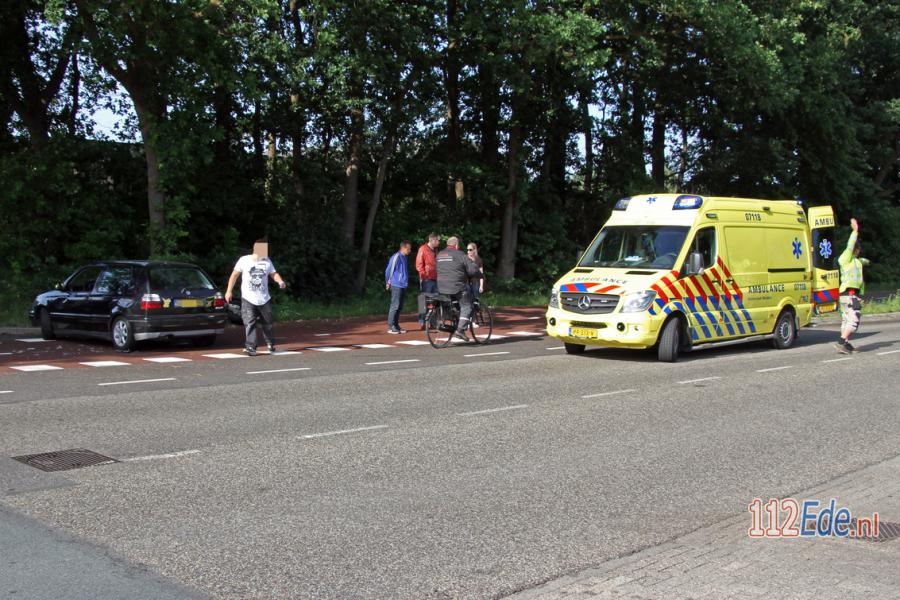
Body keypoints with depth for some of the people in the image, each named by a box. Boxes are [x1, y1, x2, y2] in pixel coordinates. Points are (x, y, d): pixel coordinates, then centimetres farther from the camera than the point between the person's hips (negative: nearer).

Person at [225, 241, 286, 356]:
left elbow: (273, 273, 9)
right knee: (249, 323, -12)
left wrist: (280, 282, -13)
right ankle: (250, 347, -11)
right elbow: (235, 275, 2)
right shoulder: (244, 260, -3)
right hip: (248, 299, -3)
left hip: (264, 299, 3)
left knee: (267, 324, 12)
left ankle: (271, 344, 31)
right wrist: (229, 291, -2)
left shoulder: (267, 261, 6)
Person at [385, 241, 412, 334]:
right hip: (396, 286, -8)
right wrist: (388, 283, -1)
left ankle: (396, 325, 16)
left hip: (403, 286, 8)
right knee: (395, 306, -7)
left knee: (399, 307, 10)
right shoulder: (396, 257, -12)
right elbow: (388, 270, -9)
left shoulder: (404, 257, 14)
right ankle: (391, 327, -4)